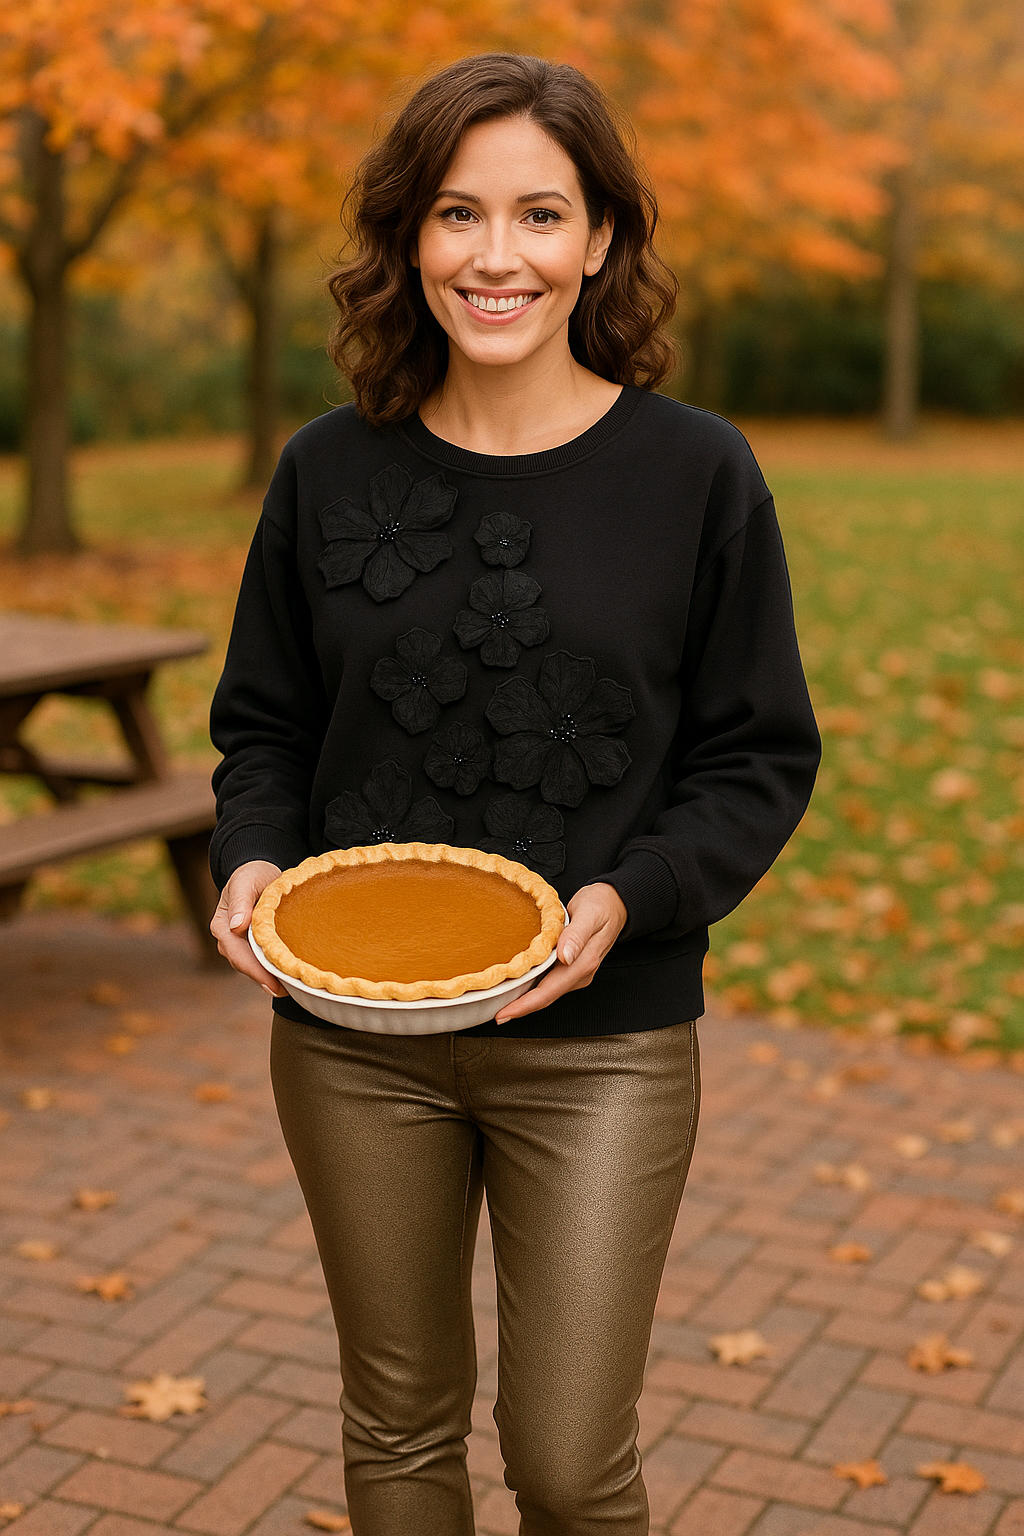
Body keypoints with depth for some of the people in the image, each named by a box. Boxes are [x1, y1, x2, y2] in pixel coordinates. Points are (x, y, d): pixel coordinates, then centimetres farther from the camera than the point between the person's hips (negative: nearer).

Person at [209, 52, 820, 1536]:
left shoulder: (698, 473, -5)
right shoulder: (332, 468, 0)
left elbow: (761, 757, -2)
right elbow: (265, 725, 9)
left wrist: (629, 897, -18)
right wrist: (253, 857, -11)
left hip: (601, 1044, -2)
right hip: (355, 1039, 2)